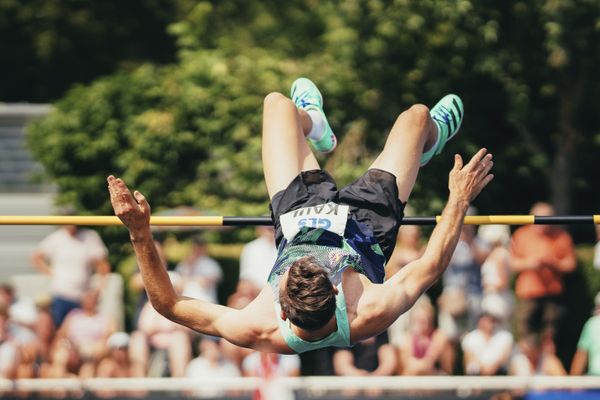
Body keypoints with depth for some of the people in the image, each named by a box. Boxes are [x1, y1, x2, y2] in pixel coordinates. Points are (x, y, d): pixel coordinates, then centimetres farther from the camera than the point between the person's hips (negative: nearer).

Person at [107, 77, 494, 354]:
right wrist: (459, 200, -22)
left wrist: (140, 235, -42)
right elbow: (431, 265, -28)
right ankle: (430, 140, 56)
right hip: (364, 228, -1)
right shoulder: (369, 317, -45)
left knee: (278, 102, 13)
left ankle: (315, 128, 55)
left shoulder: (258, 332, -44)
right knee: (417, 115, 13)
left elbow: (169, 304, -35)